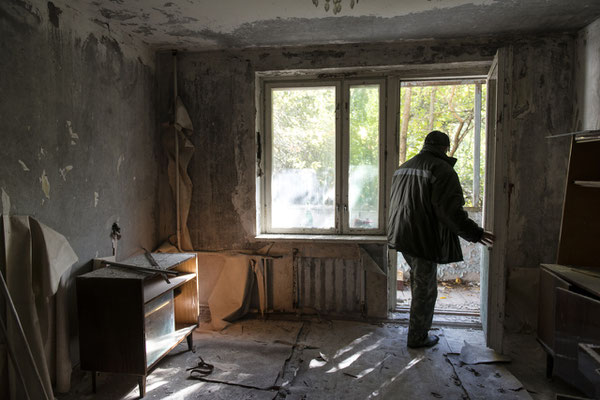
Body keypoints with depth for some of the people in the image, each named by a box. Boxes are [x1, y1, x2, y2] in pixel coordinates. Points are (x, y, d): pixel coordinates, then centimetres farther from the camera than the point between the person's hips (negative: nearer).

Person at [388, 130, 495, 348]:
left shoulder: (403, 168, 13)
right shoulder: (442, 170, -14)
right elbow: (451, 210, -21)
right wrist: (475, 234, -12)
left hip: (402, 237, 9)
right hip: (423, 239, -9)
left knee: (418, 279, 26)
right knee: (425, 289, 5)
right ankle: (417, 337, 19)